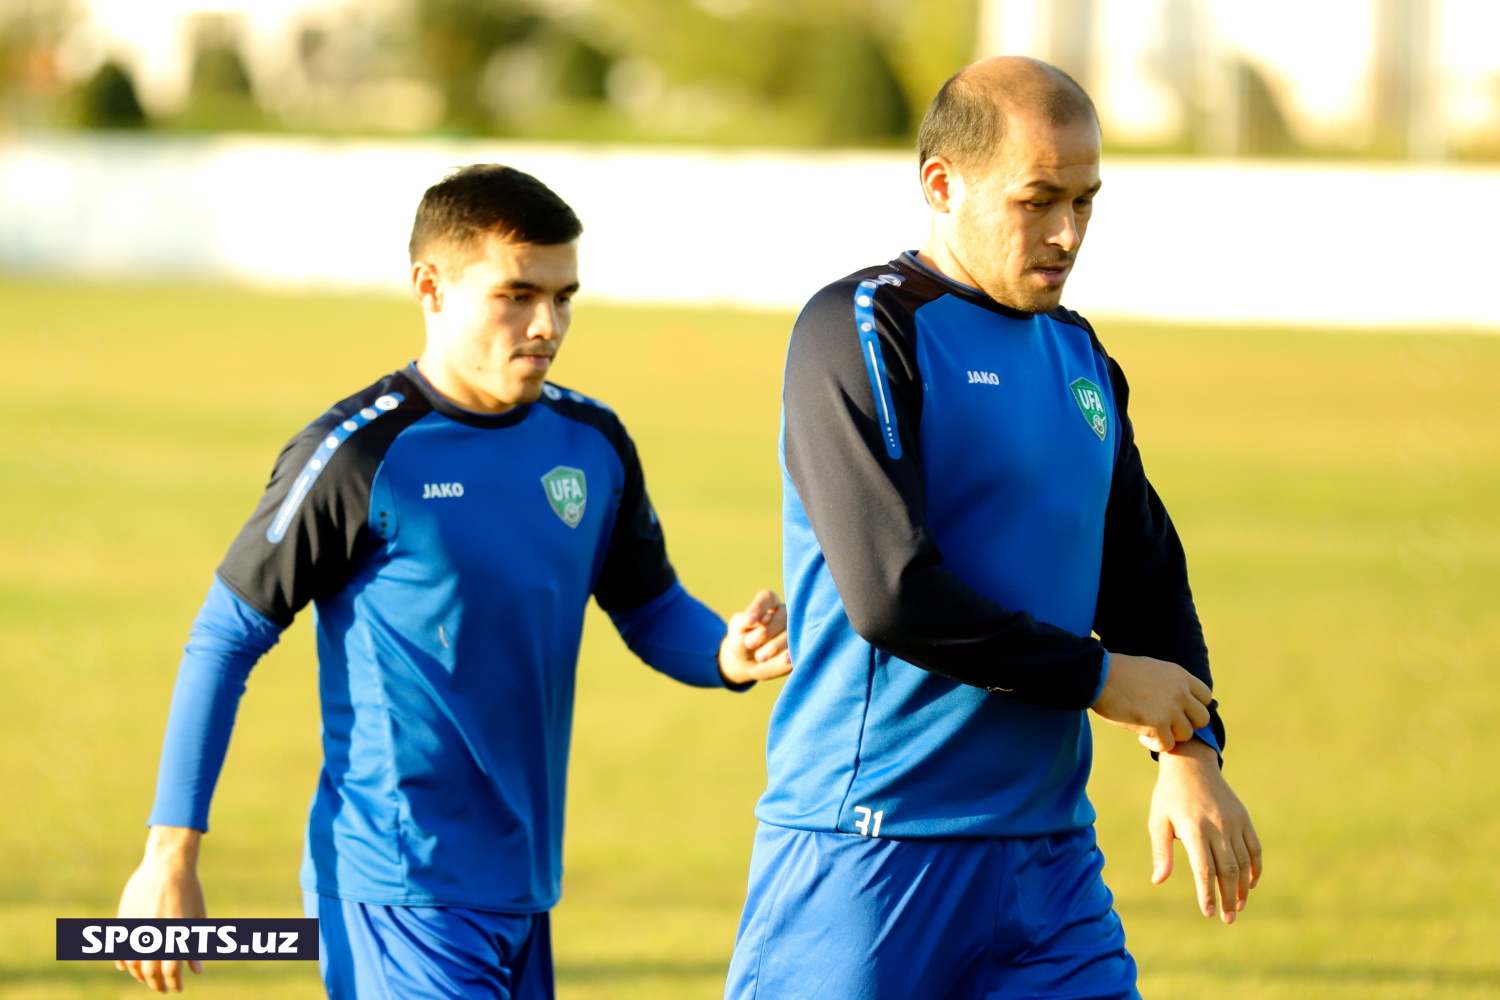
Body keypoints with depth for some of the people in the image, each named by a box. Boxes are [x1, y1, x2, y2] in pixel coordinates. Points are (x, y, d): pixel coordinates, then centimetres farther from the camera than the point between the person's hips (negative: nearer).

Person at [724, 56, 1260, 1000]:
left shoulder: (1078, 355, 15)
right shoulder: (861, 332, -9)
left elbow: (1146, 577, 20)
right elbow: (890, 596, -18)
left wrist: (1191, 750, 2)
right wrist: (1098, 677, -10)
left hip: (1051, 851, 7)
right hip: (871, 849, -7)